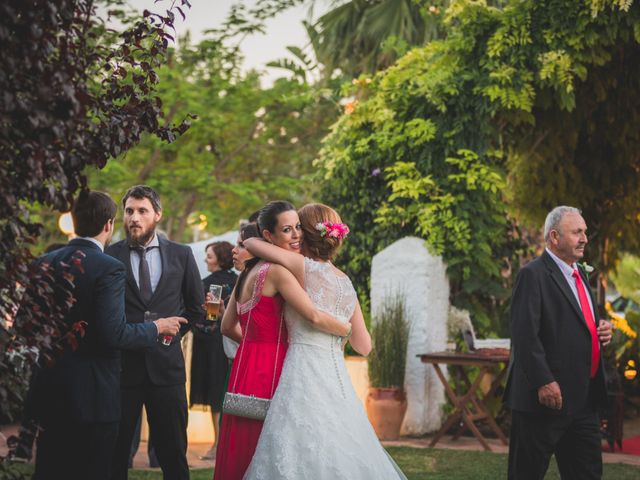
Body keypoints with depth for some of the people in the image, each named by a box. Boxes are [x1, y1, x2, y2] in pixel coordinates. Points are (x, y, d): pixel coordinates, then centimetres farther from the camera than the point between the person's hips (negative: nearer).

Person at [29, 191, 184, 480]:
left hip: (49, 391, 6)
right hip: (92, 395, -6)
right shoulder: (109, 269, -15)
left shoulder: (45, 263, 4)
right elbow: (114, 334, -20)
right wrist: (157, 328, -5)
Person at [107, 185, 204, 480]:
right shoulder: (109, 257, 0)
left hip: (165, 365, 1)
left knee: (173, 455, 5)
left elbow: (196, 307, 16)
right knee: (114, 454, 5)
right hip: (121, 365, -1)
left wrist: (174, 332, 6)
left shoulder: (181, 255, 7)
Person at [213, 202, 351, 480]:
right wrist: (352, 331, -5)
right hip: (266, 374, -9)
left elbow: (228, 326, 20)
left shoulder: (249, 272, 15)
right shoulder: (277, 271, -13)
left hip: (248, 367, 9)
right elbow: (315, 317, -19)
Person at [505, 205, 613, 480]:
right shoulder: (533, 275, -11)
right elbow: (525, 335, -19)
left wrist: (600, 331, 7)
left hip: (583, 397, 9)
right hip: (548, 395, -9)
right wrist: (543, 382, -25)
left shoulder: (579, 274, 18)